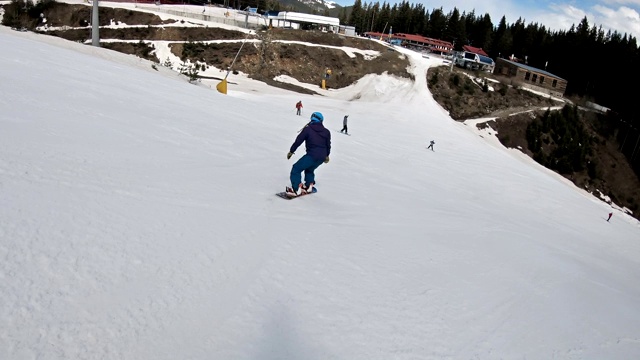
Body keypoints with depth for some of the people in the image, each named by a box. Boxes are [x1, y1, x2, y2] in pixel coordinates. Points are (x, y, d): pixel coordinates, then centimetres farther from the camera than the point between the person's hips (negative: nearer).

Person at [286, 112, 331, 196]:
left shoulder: (307, 129, -6)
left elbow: (298, 141, -4)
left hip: (312, 156, -7)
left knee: (296, 169, 2)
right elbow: (328, 145, 20)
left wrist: (291, 151, 7)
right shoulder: (326, 132, 9)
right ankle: (309, 186, 30)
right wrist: (327, 155, 36)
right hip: (322, 157, 7)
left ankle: (296, 189, -7)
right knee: (309, 169, 32)